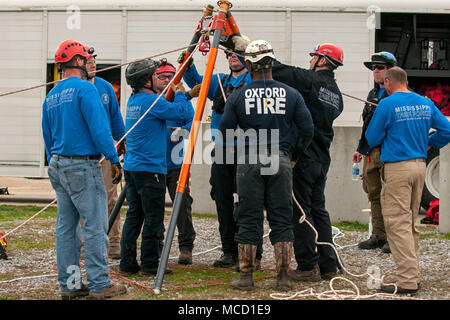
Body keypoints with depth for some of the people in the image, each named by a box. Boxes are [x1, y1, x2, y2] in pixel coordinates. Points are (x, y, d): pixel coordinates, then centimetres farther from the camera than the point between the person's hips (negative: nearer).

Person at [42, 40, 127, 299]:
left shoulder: (50, 97, 14)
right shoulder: (85, 88, -10)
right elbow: (99, 129, -17)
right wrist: (114, 160, -14)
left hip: (57, 165, 9)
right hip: (83, 165, -8)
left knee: (66, 226, 10)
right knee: (95, 225, -5)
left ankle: (69, 283, 13)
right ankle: (100, 284, -5)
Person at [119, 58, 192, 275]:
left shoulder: (133, 101, 13)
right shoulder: (152, 101, -14)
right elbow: (182, 112, -15)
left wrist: (177, 93, 17)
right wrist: (179, 92, 1)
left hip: (131, 167, 9)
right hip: (150, 168, -9)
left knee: (134, 215, 10)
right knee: (153, 217, -3)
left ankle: (127, 262, 10)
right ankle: (150, 264, -2)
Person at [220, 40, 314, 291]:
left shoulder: (238, 97, -2)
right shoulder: (292, 95, 1)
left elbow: (225, 132, 1)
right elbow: (307, 131, 1)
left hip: (249, 163, -1)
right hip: (280, 161, 1)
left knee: (248, 219, 5)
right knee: (282, 219, 7)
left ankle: (246, 276, 8)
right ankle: (284, 277, 7)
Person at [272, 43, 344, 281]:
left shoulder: (309, 80, -10)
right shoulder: (336, 93, 14)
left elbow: (278, 72, -15)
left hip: (301, 156, -8)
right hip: (322, 159, 8)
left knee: (300, 211, -3)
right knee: (318, 209, 14)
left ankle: (308, 266, -2)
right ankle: (328, 265, 15)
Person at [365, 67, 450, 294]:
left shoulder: (388, 104, -10)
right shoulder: (426, 103, 8)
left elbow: (372, 138, -4)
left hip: (397, 168, -7)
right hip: (420, 165, 7)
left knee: (398, 224, -6)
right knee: (411, 222, 16)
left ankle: (407, 281, -10)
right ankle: (413, 274, 20)